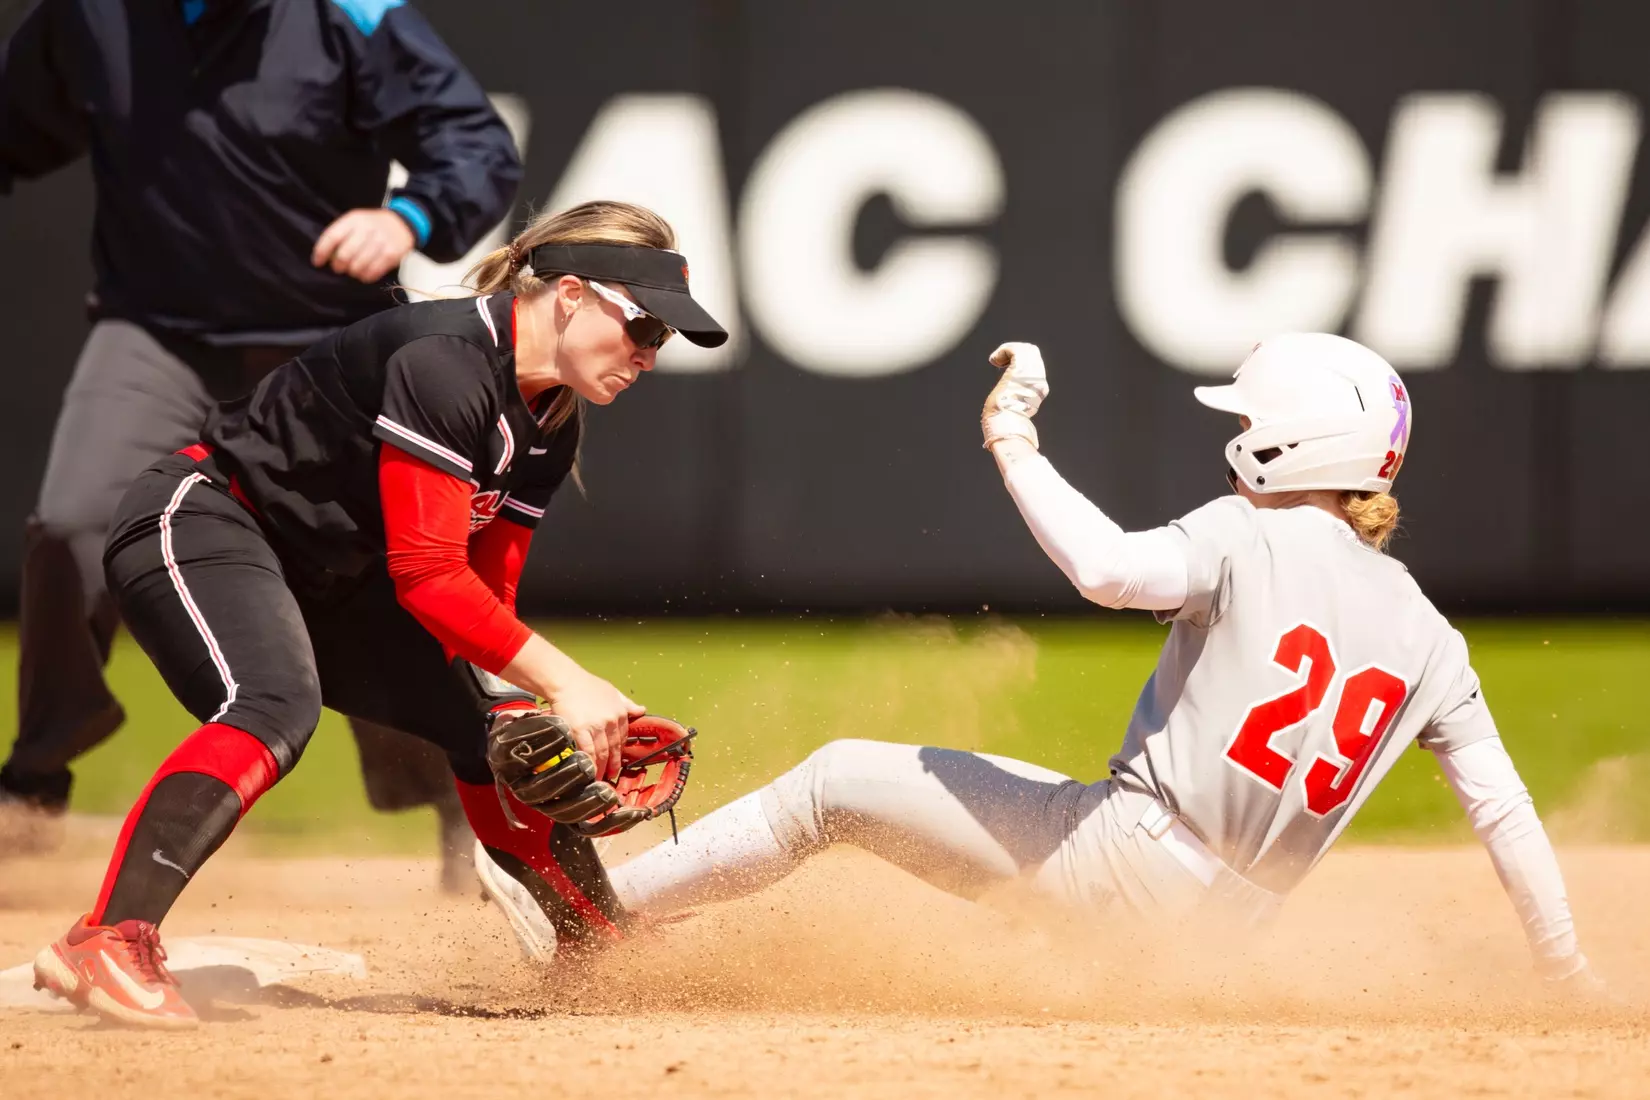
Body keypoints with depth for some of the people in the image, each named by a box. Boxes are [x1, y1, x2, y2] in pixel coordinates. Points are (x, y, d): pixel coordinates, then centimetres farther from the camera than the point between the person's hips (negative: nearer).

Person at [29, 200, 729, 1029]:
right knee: (277, 706, -36)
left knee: (490, 720, 10)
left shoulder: (550, 431, 4)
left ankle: (606, 956, 27)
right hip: (201, 523, -10)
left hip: (322, 579, 10)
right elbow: (427, 574, -29)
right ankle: (110, 943, -49)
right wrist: (561, 678, -31)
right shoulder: (446, 359, -25)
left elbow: (485, 593, 8)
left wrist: (521, 713, -10)